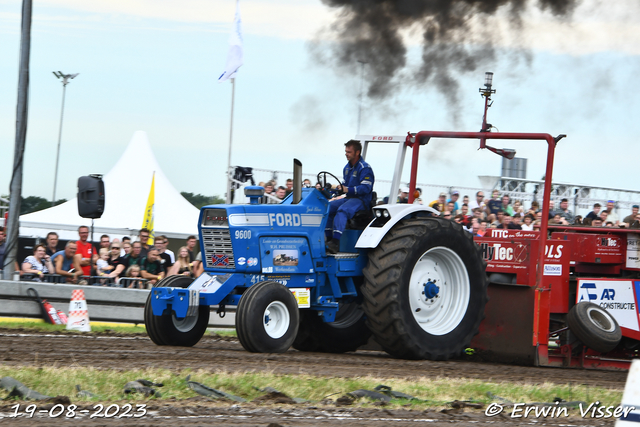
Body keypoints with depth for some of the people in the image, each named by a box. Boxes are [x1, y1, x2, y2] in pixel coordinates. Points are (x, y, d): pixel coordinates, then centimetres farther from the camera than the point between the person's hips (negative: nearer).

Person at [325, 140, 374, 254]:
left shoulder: (365, 168, -11)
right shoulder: (347, 167, 17)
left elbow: (366, 188, -21)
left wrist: (348, 190, -32)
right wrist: (338, 188, 1)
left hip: (361, 200, -9)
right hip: (349, 198, 9)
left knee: (342, 210, -35)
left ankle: (336, 242, -48)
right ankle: (328, 238, -12)